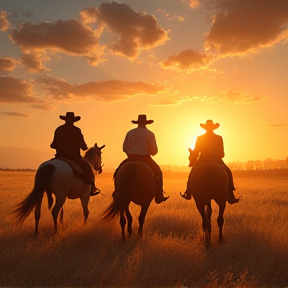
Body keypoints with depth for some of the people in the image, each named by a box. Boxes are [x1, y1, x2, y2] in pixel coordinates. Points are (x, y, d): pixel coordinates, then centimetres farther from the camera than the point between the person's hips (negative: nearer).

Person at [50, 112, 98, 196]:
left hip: (60, 156, 4)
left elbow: (54, 145, 8)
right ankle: (91, 188, -2)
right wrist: (85, 147, 18)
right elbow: (83, 145, -3)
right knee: (88, 169, 8)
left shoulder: (58, 130, 4)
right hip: (74, 157, -4)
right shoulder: (77, 130, -6)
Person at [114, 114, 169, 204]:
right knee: (158, 172, 16)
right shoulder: (150, 134, -4)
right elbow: (154, 150, -6)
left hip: (131, 158, 2)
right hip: (145, 159, -2)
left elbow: (124, 148, 8)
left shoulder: (130, 133, 5)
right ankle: (159, 197, 10)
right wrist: (151, 153, 17)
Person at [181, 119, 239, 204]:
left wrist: (192, 161, 19)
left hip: (202, 161, 1)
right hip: (216, 161, -1)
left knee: (193, 172, 26)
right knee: (228, 172, 19)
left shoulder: (199, 138, -2)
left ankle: (188, 193, 21)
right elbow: (222, 154, -1)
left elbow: (196, 153, 1)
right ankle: (230, 196, 8)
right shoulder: (219, 138, -3)